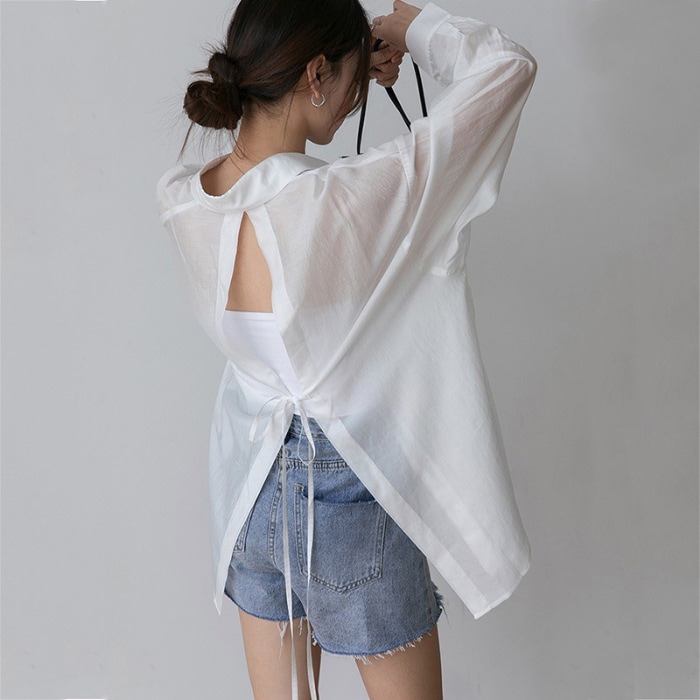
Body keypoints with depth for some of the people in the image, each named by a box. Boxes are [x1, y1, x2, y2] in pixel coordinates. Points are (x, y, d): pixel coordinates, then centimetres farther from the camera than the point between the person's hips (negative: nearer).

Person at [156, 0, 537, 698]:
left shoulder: (179, 200, -11)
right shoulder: (352, 199, -30)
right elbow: (508, 65, -20)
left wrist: (359, 69, 6)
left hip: (248, 490, 6)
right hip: (349, 504, -5)